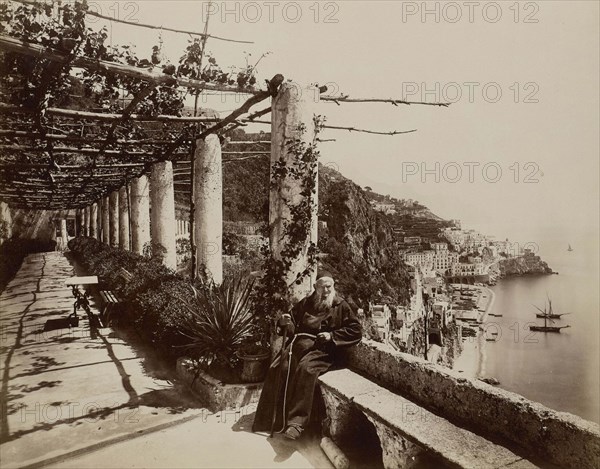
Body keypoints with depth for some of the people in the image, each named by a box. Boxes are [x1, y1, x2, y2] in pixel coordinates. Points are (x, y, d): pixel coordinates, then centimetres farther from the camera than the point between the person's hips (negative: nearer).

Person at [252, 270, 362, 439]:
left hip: (322, 349, -4)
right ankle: (267, 418, -12)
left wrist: (332, 335, -9)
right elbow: (293, 324, 22)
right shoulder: (306, 303, 15)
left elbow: (356, 331, 0)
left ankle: (296, 422, -33)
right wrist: (284, 322, -2)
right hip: (299, 342, 4)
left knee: (306, 368, -35)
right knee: (277, 368, -21)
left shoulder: (341, 306, 4)